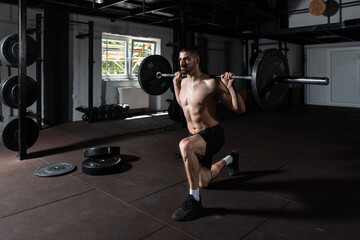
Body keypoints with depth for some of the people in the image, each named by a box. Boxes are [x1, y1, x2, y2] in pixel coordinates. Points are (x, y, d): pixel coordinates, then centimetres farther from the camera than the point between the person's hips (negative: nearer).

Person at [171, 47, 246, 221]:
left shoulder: (211, 84, -19)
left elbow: (239, 109, -18)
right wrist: (175, 83, 18)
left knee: (185, 145, -42)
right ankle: (230, 159, 50)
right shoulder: (184, 83, 2)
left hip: (212, 134, -7)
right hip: (195, 136, 7)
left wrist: (230, 86, -30)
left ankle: (194, 200, -25)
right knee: (204, 182, 21)